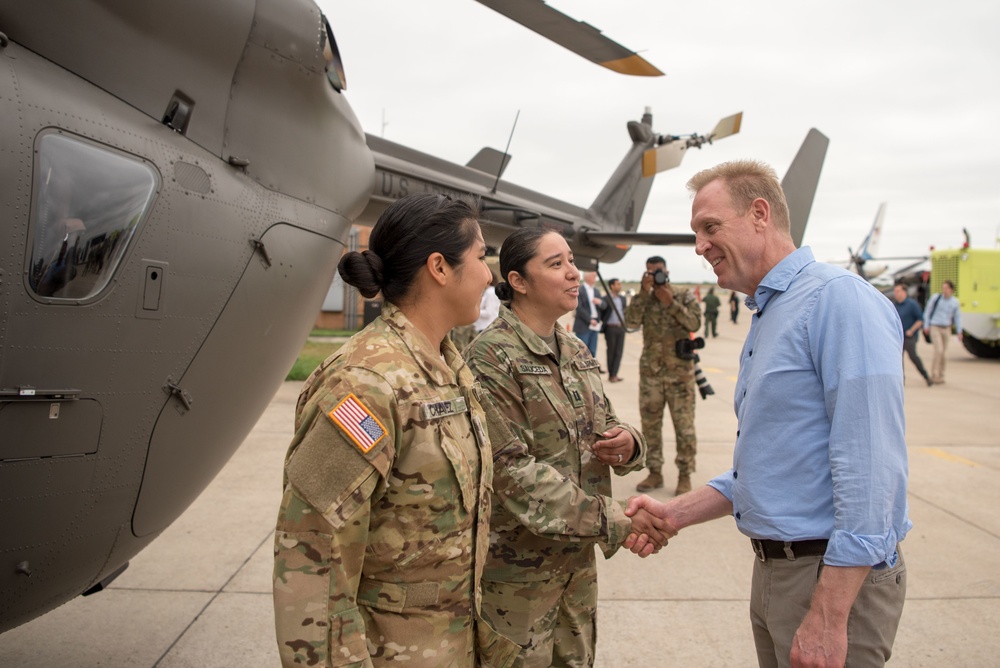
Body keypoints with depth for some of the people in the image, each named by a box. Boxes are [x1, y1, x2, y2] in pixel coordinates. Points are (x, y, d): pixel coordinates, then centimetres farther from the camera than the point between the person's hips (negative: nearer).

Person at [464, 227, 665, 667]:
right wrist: (613, 520, -23)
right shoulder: (491, 358, -17)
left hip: (579, 557, 7)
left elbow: (603, 428, 15)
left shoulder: (576, 352, 8)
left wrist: (628, 443, -10)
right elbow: (512, 470, -22)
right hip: (518, 568, -7)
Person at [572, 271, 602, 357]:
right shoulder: (579, 290, -6)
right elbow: (579, 308, -13)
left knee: (592, 352, 7)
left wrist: (600, 302, -8)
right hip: (583, 326, -7)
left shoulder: (597, 291, 16)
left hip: (594, 325, 7)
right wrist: (590, 320, -14)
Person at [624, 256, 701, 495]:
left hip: (680, 371, -2)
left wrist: (670, 302, -16)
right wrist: (643, 293, -14)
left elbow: (695, 323, -13)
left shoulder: (685, 296, 2)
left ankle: (684, 475, 11)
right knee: (650, 423, 7)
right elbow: (631, 322, -10)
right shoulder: (644, 299, 8)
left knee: (684, 425, 0)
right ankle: (655, 472, 20)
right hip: (650, 371, 3)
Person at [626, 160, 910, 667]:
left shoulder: (839, 299, -17)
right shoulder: (766, 317, 12)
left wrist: (828, 617, -23)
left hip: (836, 577, -9)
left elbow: (870, 468, -24)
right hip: (774, 569, 9)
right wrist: (677, 514, 8)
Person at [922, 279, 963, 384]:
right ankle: (934, 375, -7)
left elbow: (957, 317, 10)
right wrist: (926, 326, -1)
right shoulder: (935, 298, -6)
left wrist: (959, 332, 4)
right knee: (939, 350, -15)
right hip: (935, 328, -3)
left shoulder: (955, 302, 2)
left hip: (946, 329, 4)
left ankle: (940, 375, 21)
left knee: (943, 352, 8)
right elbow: (927, 312, 2)